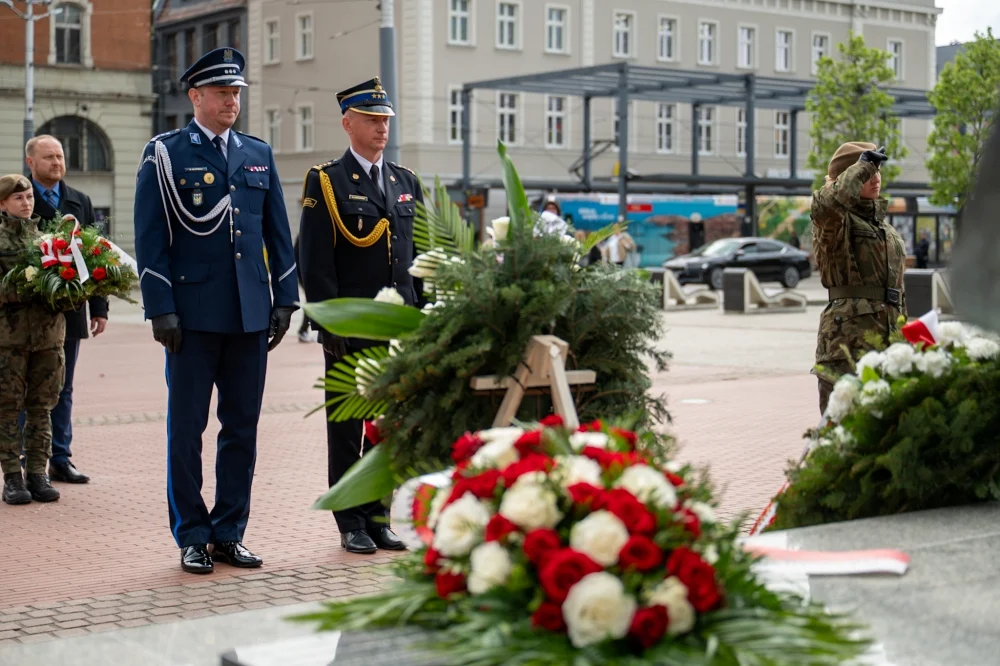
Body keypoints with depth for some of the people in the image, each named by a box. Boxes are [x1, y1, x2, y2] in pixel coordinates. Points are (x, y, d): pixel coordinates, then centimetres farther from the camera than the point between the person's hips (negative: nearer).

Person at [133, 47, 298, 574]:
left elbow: (278, 234, 15)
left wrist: (284, 299, 7)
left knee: (242, 428, 7)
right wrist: (161, 310, -11)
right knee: (186, 429, 3)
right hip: (193, 313, -4)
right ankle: (192, 538, 12)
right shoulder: (164, 154, 0)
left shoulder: (258, 154, 13)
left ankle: (229, 533, 17)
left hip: (250, 314, 4)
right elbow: (150, 240, -4)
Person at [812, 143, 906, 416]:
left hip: (888, 339, 7)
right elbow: (826, 204, -28)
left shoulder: (883, 224, 21)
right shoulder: (835, 221, -2)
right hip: (848, 339, -7)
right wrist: (863, 165, -14)